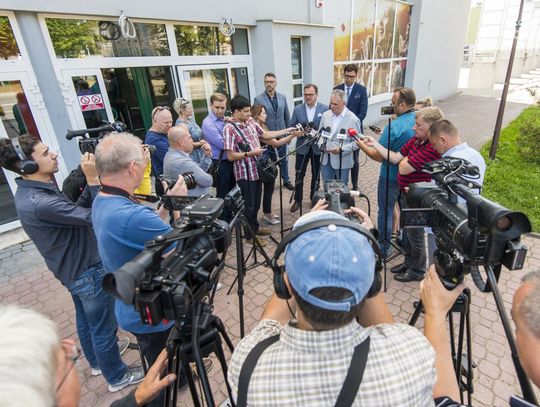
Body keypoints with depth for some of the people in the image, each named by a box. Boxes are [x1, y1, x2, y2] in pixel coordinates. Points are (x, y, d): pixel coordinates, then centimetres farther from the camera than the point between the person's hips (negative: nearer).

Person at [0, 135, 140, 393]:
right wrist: (94, 181, -29)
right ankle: (118, 377, 32)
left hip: (73, 268, 10)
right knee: (104, 327, 10)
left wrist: (90, 184, -11)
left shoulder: (30, 192, -2)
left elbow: (75, 210, 1)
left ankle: (97, 361, 51)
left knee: (85, 320, 28)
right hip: (88, 271, -10)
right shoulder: (39, 203, -32)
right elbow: (95, 218, -29)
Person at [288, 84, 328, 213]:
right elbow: (291, 127, 2)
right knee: (299, 175, 4)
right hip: (302, 146, 1)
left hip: (318, 147, 0)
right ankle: (297, 200, 17)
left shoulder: (325, 109, -3)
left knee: (316, 175, 13)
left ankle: (314, 199, 31)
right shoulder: (297, 109, 2)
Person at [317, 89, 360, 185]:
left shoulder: (353, 119, -10)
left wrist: (341, 149, -20)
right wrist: (321, 144, -6)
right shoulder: (326, 115, 4)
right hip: (326, 160, 4)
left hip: (342, 162, -4)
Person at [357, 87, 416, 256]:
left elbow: (379, 156, -22)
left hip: (391, 177, -7)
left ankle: (383, 248, 22)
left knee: (385, 211, 8)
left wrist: (362, 145, -7)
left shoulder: (394, 127, -26)